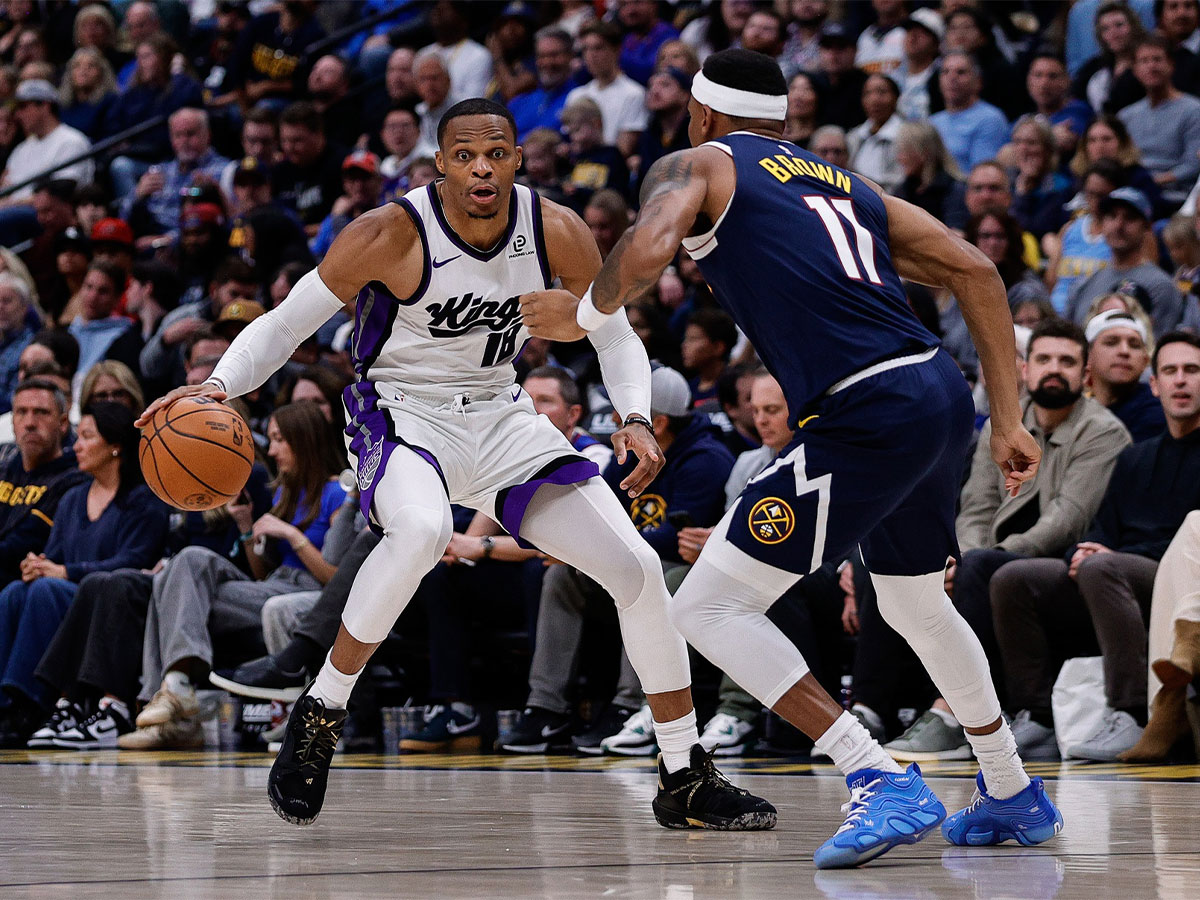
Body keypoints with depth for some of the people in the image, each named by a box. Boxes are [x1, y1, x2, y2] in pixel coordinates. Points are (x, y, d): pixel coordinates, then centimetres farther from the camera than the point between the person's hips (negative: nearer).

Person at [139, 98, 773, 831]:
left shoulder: (557, 232, -11)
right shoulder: (391, 236, -21)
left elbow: (615, 336, 3)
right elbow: (283, 325, -13)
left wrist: (636, 420, -15)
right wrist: (219, 386, -31)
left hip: (501, 418, 5)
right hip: (402, 413, -5)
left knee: (638, 568, -5)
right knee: (422, 530, -39)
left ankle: (687, 780, 9)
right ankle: (319, 717, -20)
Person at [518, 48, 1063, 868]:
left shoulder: (699, 167, 9)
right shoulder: (845, 184, 26)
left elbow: (648, 249, -14)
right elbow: (975, 271, 19)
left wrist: (584, 315, 6)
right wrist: (1009, 421, 18)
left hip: (865, 417, -8)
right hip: (942, 397, 8)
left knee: (709, 607, -2)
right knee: (916, 605, 32)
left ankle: (885, 786, -12)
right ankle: (1014, 798, 42)